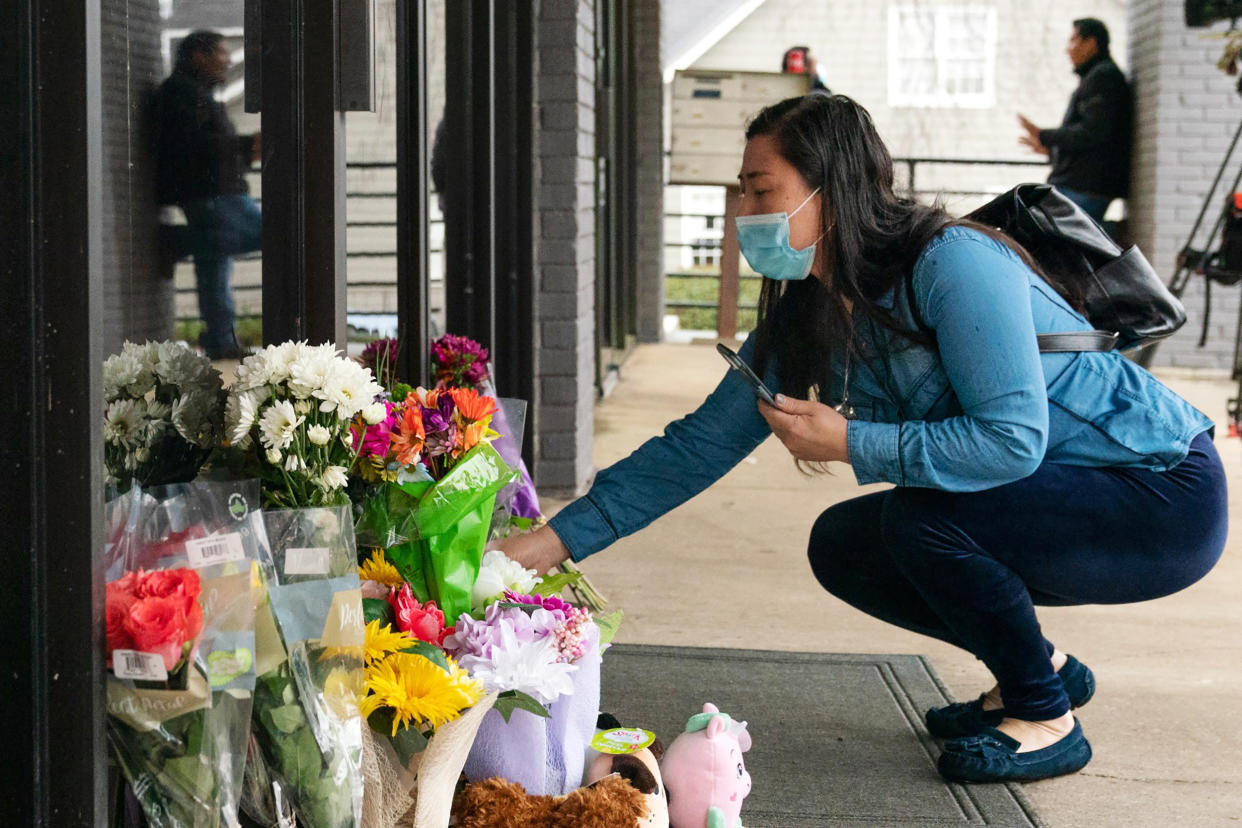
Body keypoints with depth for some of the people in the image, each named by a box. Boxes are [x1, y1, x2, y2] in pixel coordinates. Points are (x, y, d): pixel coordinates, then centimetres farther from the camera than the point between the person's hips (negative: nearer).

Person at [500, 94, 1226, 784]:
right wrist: (558, 539, -3)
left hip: (1164, 497, -8)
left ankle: (1046, 721, -6)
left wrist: (849, 443, -25)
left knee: (918, 517, -27)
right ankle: (1044, 669, 16)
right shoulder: (801, 322, 1)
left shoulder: (952, 263, -24)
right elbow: (700, 445, 3)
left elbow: (1012, 438, -30)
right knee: (842, 548, 1)